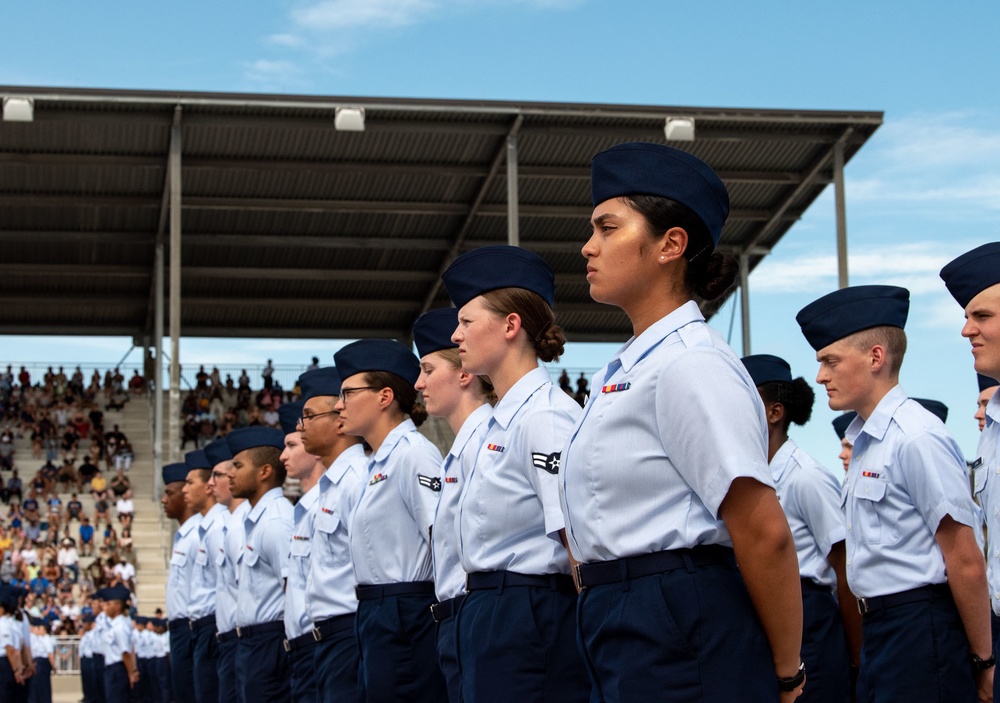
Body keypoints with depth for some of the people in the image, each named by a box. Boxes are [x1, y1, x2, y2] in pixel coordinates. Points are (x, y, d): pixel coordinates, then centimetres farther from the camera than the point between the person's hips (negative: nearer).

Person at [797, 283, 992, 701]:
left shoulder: (916, 439, -16)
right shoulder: (864, 442, 12)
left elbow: (966, 563, -15)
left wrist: (983, 660, -11)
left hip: (921, 630, -9)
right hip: (879, 628, 9)